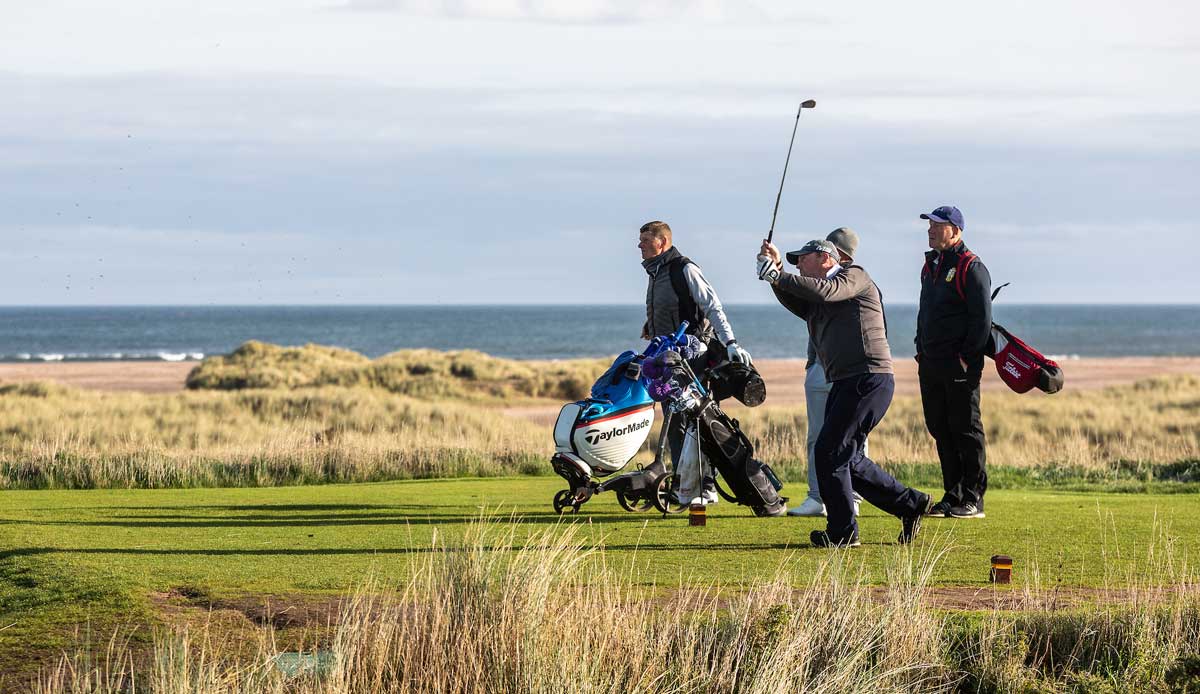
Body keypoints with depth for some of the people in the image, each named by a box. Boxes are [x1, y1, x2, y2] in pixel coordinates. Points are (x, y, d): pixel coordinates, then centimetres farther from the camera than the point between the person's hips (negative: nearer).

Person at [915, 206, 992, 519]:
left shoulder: (971, 268, -9)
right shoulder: (931, 266, 17)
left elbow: (982, 318, -14)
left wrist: (967, 358, -18)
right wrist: (921, 350, 15)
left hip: (959, 364, -8)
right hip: (931, 364, 8)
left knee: (965, 429, -5)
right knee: (940, 429, 9)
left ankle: (973, 500, -2)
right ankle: (953, 496, 15)